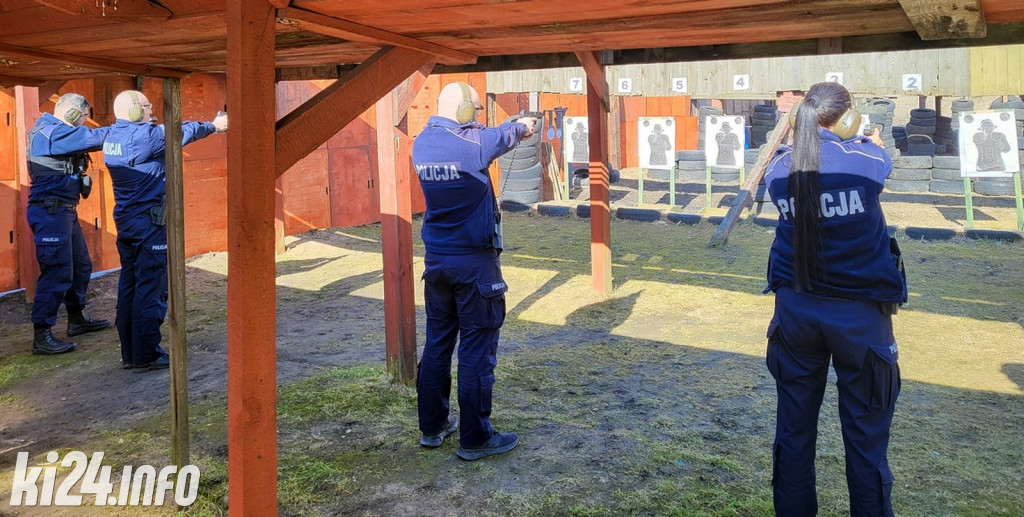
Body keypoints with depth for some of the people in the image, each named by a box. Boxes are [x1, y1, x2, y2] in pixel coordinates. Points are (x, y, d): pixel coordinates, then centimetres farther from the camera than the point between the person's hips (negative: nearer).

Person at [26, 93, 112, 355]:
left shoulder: (57, 132, 17)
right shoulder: (52, 132, -16)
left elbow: (87, 140, 14)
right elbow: (94, 137, -22)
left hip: (64, 211, 11)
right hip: (50, 212, -11)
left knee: (81, 266, 18)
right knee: (56, 272, -10)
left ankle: (76, 319, 32)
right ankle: (41, 336, -6)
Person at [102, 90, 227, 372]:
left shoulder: (112, 137, 9)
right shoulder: (144, 135, -15)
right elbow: (182, 131, -1)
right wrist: (213, 125, 15)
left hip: (124, 220, 9)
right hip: (149, 221, -9)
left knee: (129, 286, 12)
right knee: (150, 288, -4)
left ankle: (129, 354, 19)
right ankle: (145, 356, 0)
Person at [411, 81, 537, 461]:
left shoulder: (422, 144, 3)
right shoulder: (473, 142, -15)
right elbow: (505, 135, 6)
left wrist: (516, 128, 27)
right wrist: (524, 125, 29)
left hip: (436, 260, 7)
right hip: (474, 262, -7)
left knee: (437, 344, 15)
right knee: (477, 351, 1)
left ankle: (432, 427, 26)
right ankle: (475, 439, 9)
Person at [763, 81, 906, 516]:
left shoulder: (780, 169, -4)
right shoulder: (866, 161, -11)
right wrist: (871, 139, 32)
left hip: (796, 310, 4)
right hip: (858, 314, -3)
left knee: (794, 428, 13)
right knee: (865, 434, 7)